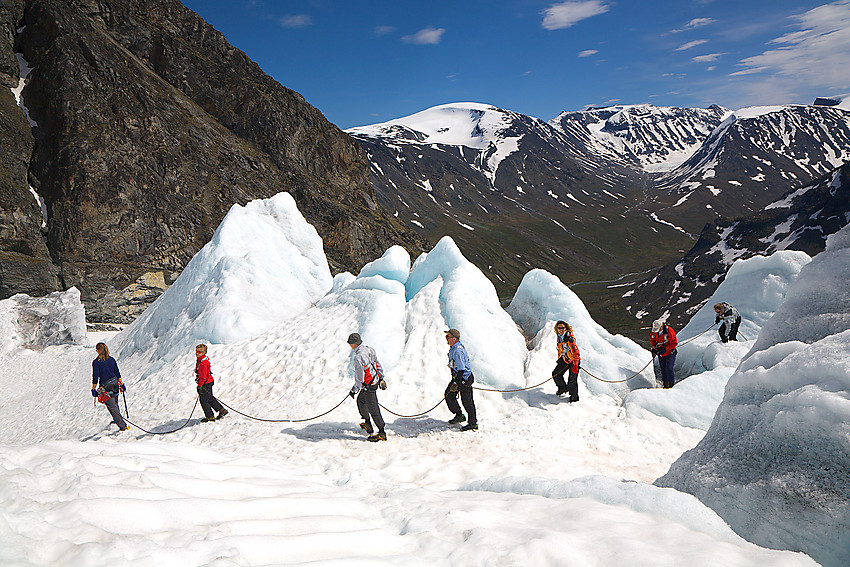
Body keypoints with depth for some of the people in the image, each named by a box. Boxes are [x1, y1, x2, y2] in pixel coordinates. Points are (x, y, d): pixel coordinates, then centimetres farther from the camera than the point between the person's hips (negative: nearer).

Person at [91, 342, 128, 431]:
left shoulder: (96, 362, -12)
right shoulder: (112, 360, 3)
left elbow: (95, 376, -10)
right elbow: (117, 373, 7)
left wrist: (93, 389, -2)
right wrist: (122, 384, 15)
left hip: (105, 386, -6)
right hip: (115, 383, 6)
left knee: (112, 407, -1)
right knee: (115, 403, 27)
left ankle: (123, 426, -4)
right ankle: (117, 419, 45)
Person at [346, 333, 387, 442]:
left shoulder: (359, 356, -26)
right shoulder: (369, 349, 2)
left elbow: (359, 377, -23)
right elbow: (378, 365, 13)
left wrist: (354, 390, -11)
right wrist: (381, 378, 25)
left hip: (368, 386, -10)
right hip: (375, 380, 10)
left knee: (373, 409, 0)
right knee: (360, 401, 26)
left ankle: (382, 433, 7)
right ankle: (368, 424, 37)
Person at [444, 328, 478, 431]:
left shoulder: (458, 351, -28)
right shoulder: (453, 347, 4)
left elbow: (461, 370, -27)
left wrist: (456, 383, -24)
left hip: (464, 378, -10)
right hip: (457, 376, 10)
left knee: (467, 401, -1)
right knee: (449, 395, 12)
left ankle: (473, 424, 10)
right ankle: (459, 416, 27)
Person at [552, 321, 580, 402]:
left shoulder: (569, 338, -24)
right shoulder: (559, 337, 2)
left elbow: (575, 351, -32)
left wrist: (575, 365, -39)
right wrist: (559, 359, 30)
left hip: (574, 360, -8)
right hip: (564, 359, 8)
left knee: (572, 381, -12)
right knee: (556, 374, 10)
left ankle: (574, 397, 8)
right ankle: (563, 389, 34)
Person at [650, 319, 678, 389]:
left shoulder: (669, 331, -23)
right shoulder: (654, 331, -7)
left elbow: (674, 343, -19)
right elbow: (652, 340, 10)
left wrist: (665, 349, -25)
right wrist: (653, 348, -7)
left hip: (669, 353, -5)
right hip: (661, 354, 5)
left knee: (669, 369, -12)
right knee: (663, 370, 11)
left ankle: (671, 384, -1)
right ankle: (665, 385, 22)